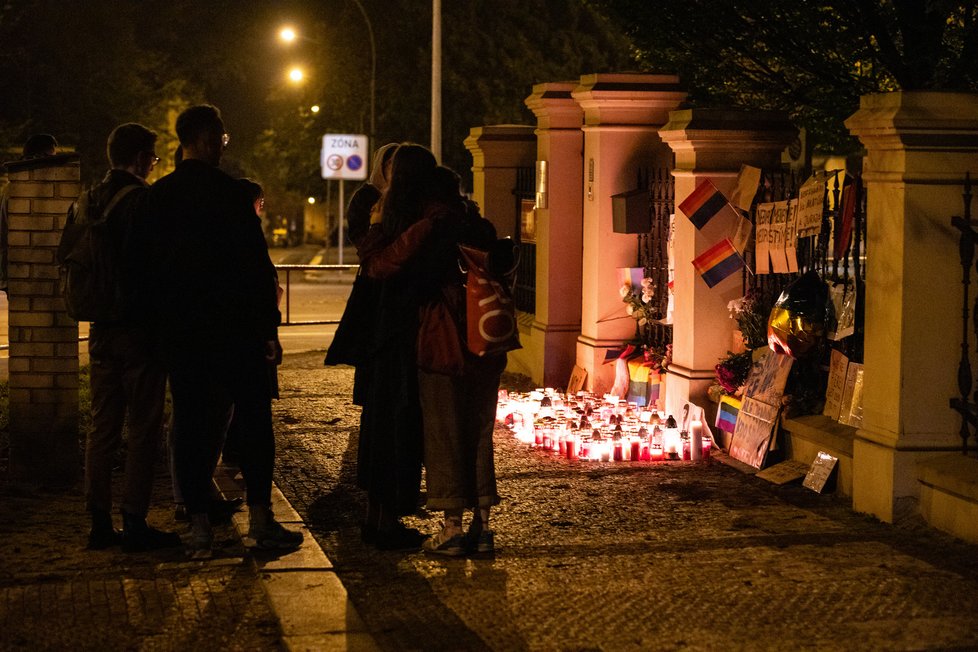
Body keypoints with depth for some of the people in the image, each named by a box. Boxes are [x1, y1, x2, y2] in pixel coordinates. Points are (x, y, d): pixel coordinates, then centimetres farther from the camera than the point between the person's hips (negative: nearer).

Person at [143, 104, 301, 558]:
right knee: (254, 418, 6)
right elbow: (257, 264, -10)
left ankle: (199, 525, 6)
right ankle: (260, 517, 7)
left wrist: (162, 323, 17)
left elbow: (149, 265, 10)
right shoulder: (230, 193, -10)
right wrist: (269, 326, -5)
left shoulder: (157, 197, 5)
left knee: (190, 423, 6)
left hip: (178, 330, 4)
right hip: (233, 328, -4)